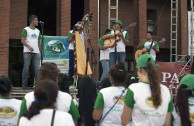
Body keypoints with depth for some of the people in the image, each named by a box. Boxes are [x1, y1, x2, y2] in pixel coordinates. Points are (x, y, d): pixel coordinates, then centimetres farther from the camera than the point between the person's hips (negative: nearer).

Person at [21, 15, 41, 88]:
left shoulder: (37, 31, 18)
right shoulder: (26, 29, 1)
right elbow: (22, 41, -7)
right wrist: (29, 46, -23)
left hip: (36, 52, 5)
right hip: (27, 52, -5)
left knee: (37, 68, -2)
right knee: (26, 68, -2)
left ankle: (37, 84, -2)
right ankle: (24, 85, 4)